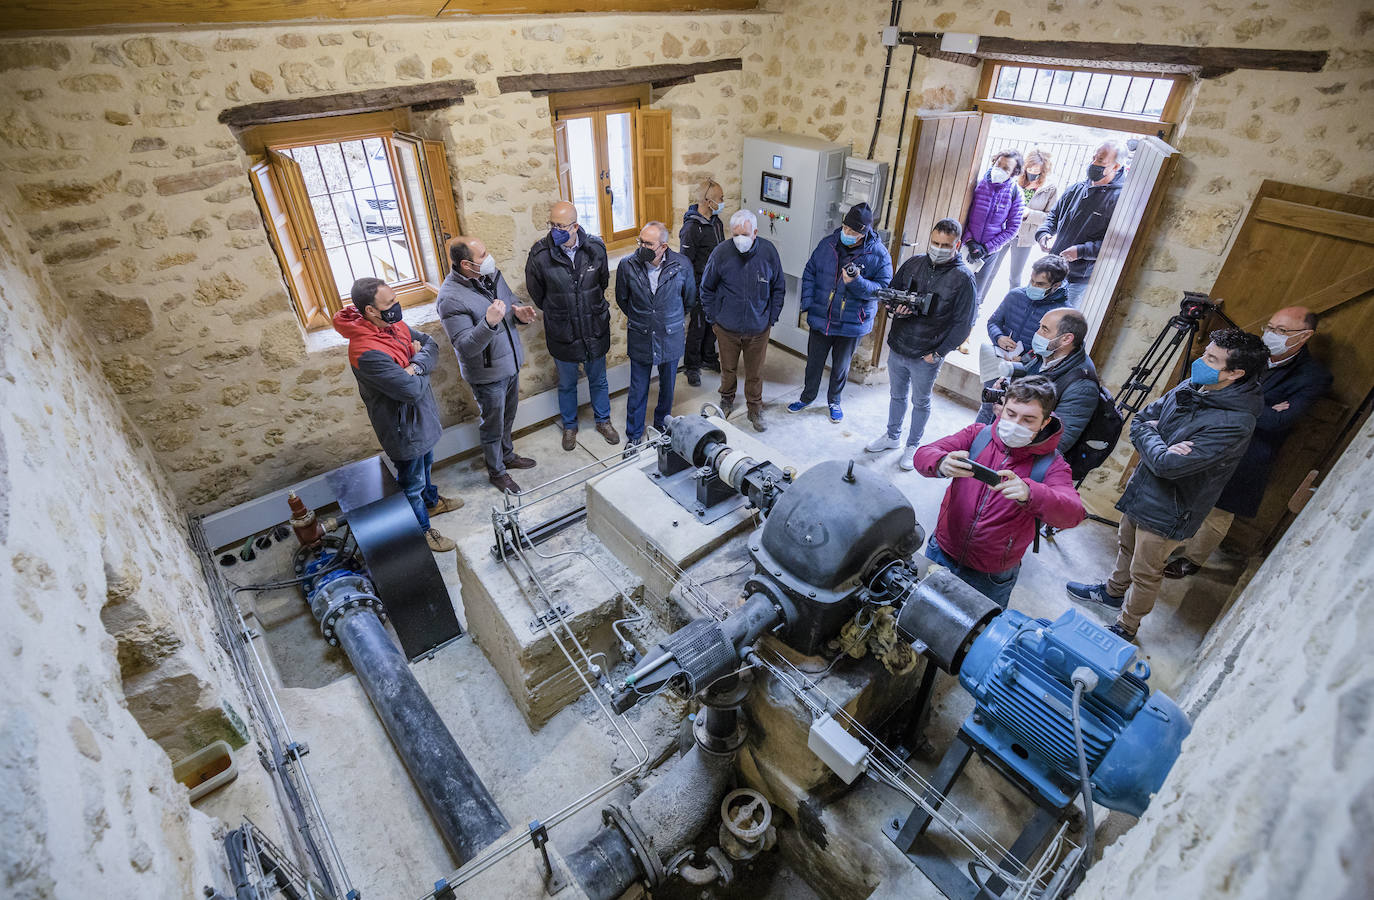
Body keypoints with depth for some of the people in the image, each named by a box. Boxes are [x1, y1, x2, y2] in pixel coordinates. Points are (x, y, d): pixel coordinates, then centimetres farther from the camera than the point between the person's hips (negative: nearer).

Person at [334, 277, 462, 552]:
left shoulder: (393, 325, -7)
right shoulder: (366, 352, -35)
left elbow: (430, 344, -6)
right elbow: (412, 389, -35)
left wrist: (415, 365, -26)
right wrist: (421, 367, -14)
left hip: (422, 415, 9)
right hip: (404, 427, -9)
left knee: (425, 464, 32)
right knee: (412, 482, 13)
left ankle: (432, 501, 57)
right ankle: (422, 530, 35)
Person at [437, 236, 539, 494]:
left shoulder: (492, 274, -4)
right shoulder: (451, 298, -27)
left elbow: (511, 302, 11)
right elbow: (465, 347, -29)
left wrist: (520, 313, -13)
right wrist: (489, 323, -44)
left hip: (511, 364, 7)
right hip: (487, 375, -7)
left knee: (507, 418, 27)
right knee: (493, 426, 13)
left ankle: (507, 455, 51)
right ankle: (496, 472, 35)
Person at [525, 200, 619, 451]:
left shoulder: (595, 247, -13)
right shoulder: (540, 254, -18)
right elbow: (536, 293, -1)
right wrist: (556, 313, 9)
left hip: (595, 330, 1)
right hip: (562, 334, -1)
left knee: (598, 380, 19)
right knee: (567, 384, 18)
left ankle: (603, 421, 42)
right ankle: (570, 426, 40)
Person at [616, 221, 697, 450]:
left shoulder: (682, 265, -14)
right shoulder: (627, 265, -13)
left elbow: (690, 300, 5)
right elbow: (622, 299, 6)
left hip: (671, 338, 1)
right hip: (640, 339, -1)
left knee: (667, 387, 19)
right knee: (638, 391, 8)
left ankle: (662, 426, 43)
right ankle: (633, 436, 28)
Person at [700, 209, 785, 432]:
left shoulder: (768, 252, -11)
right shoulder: (721, 253, -14)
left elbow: (778, 289, 3)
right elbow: (707, 288, 0)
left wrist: (772, 318, 1)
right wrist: (713, 318, -1)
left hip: (758, 329, 0)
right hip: (727, 328, 0)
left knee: (755, 372, 13)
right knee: (728, 368, 18)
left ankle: (755, 409, 33)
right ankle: (727, 399, 44)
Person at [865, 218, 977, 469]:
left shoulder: (963, 278, -14)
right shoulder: (914, 263, -1)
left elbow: (963, 323, -12)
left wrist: (939, 353, -15)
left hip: (926, 357, -4)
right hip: (897, 348, 4)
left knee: (920, 402, 15)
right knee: (897, 395, 22)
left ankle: (913, 445, 32)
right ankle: (892, 436, 41)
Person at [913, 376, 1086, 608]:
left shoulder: (1051, 465, -10)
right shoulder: (978, 434, -6)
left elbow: (1073, 513, -28)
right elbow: (923, 455, -15)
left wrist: (1028, 494, -49)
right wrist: (942, 464, -41)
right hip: (942, 553, 2)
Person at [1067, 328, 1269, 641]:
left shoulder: (1235, 424, -30)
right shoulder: (1191, 386, -5)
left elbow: (1168, 465, -33)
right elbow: (1139, 421, 1)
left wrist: (1149, 435, -15)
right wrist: (1159, 445, -19)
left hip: (1167, 511, -7)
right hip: (1142, 487, 7)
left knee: (1145, 573, 12)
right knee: (1126, 546, 28)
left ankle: (1125, 628, 33)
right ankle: (1113, 592, 53)